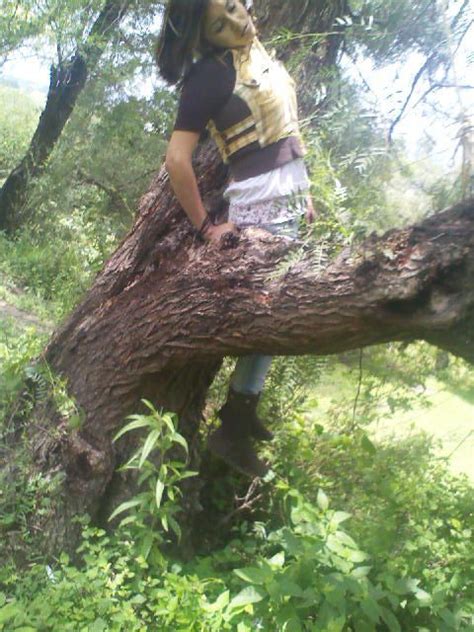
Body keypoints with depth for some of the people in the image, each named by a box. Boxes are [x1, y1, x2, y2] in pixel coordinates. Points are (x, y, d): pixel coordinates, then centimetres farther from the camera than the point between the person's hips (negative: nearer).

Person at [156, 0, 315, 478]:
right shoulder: (210, 74, -15)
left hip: (286, 204, 9)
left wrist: (302, 191, 17)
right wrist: (205, 226, -16)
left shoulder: (255, 51, 12)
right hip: (261, 210, -8)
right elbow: (177, 159, -21)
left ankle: (243, 407, 28)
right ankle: (232, 431, 8)